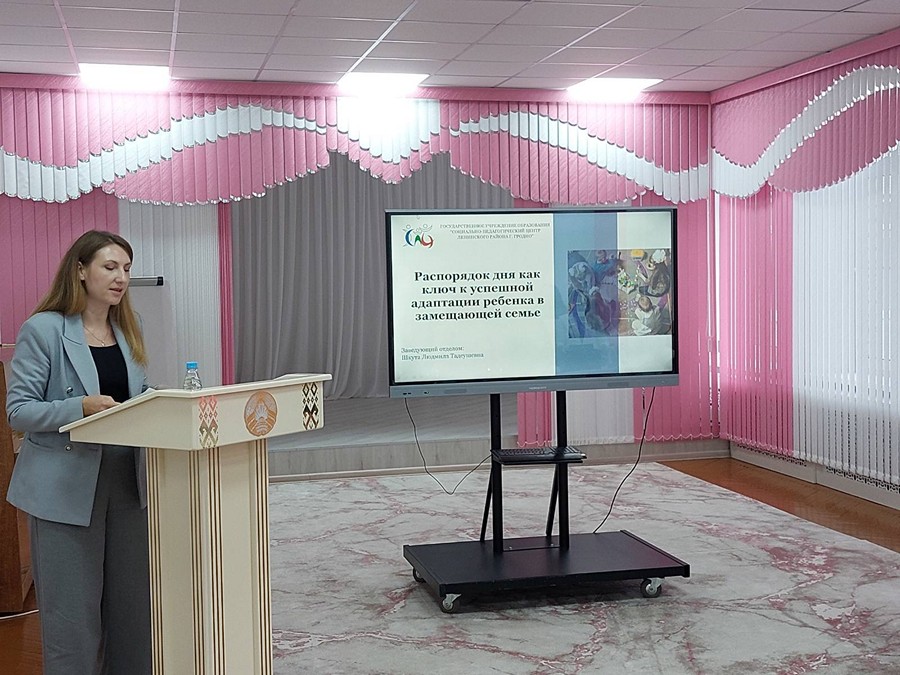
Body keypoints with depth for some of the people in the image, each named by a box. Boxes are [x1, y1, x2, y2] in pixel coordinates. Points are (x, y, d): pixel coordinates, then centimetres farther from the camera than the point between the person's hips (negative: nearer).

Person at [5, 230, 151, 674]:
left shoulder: (127, 332, 12)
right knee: (74, 613, 1)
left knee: (134, 602, 12)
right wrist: (82, 407, -24)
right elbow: (18, 411, -10)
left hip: (128, 483, 6)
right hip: (67, 488, -6)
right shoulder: (43, 329, -7)